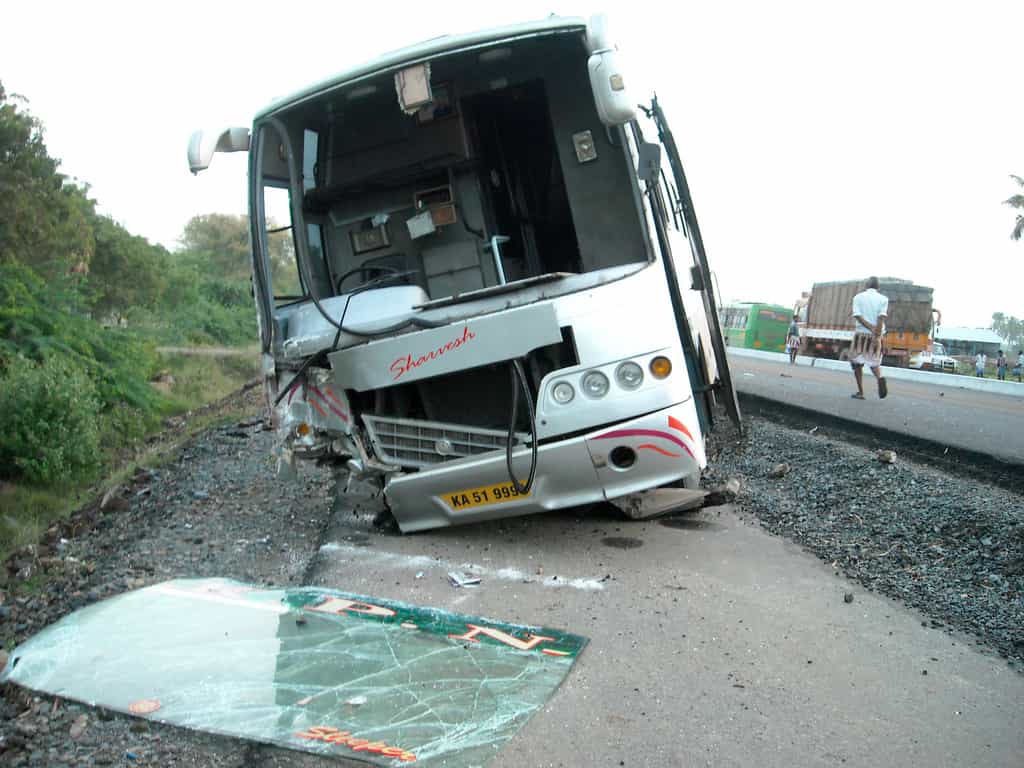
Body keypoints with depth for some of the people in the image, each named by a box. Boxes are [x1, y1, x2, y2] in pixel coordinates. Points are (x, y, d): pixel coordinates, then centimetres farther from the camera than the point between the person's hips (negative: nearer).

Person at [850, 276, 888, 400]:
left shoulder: (858, 297, 3)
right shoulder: (883, 299, 2)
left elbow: (858, 316, -10)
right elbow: (881, 317, -11)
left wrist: (871, 328, -15)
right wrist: (877, 336, -17)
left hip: (861, 334, -1)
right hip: (876, 335, 1)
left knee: (857, 362, 11)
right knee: (874, 362, 15)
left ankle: (860, 392, 8)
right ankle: (880, 378, -18)